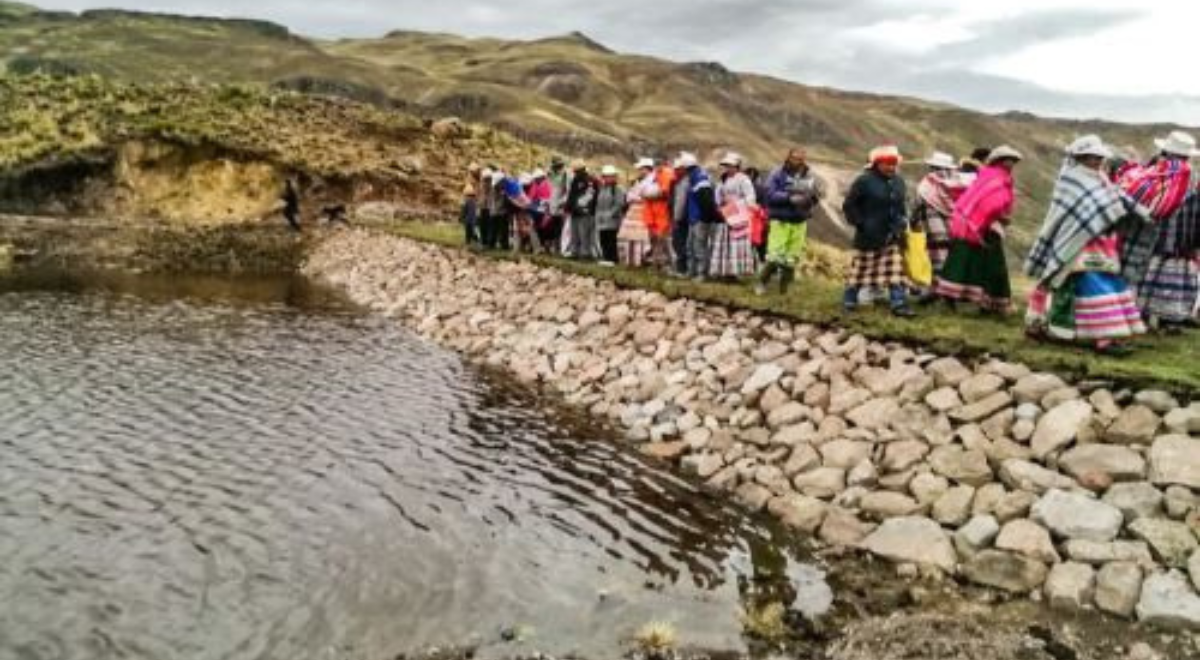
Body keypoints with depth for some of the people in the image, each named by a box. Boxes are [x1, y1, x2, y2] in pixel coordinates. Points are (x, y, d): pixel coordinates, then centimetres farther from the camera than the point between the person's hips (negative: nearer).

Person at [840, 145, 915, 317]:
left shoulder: (898, 181, 10)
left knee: (895, 269, -1)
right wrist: (860, 223, -13)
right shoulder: (864, 181, -10)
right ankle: (850, 299, 21)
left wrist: (902, 223, 11)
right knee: (860, 267, 5)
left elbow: (903, 205, 24)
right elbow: (849, 205, -7)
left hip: (892, 236, 5)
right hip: (869, 236, -5)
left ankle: (898, 303, 0)